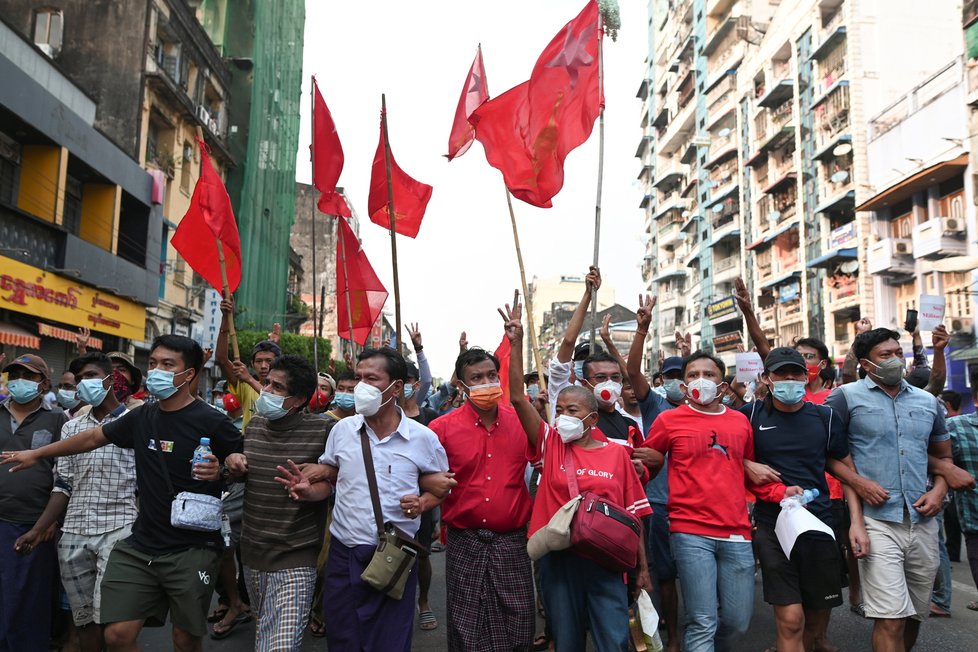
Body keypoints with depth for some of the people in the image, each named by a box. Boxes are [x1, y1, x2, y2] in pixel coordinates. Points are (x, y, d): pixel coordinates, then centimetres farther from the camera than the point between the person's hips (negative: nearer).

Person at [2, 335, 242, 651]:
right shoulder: (142, 417, 5)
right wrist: (36, 454, 30)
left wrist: (220, 472, -24)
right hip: (141, 545, 5)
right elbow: (93, 437, 22)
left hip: (192, 550, -5)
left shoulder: (210, 422, -13)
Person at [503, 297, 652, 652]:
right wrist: (516, 342, -17)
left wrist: (642, 567, 3)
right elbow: (517, 398, -9)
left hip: (605, 559, -1)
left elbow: (633, 512, 4)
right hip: (558, 557, 1)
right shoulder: (551, 443, 0)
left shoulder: (617, 453, 0)